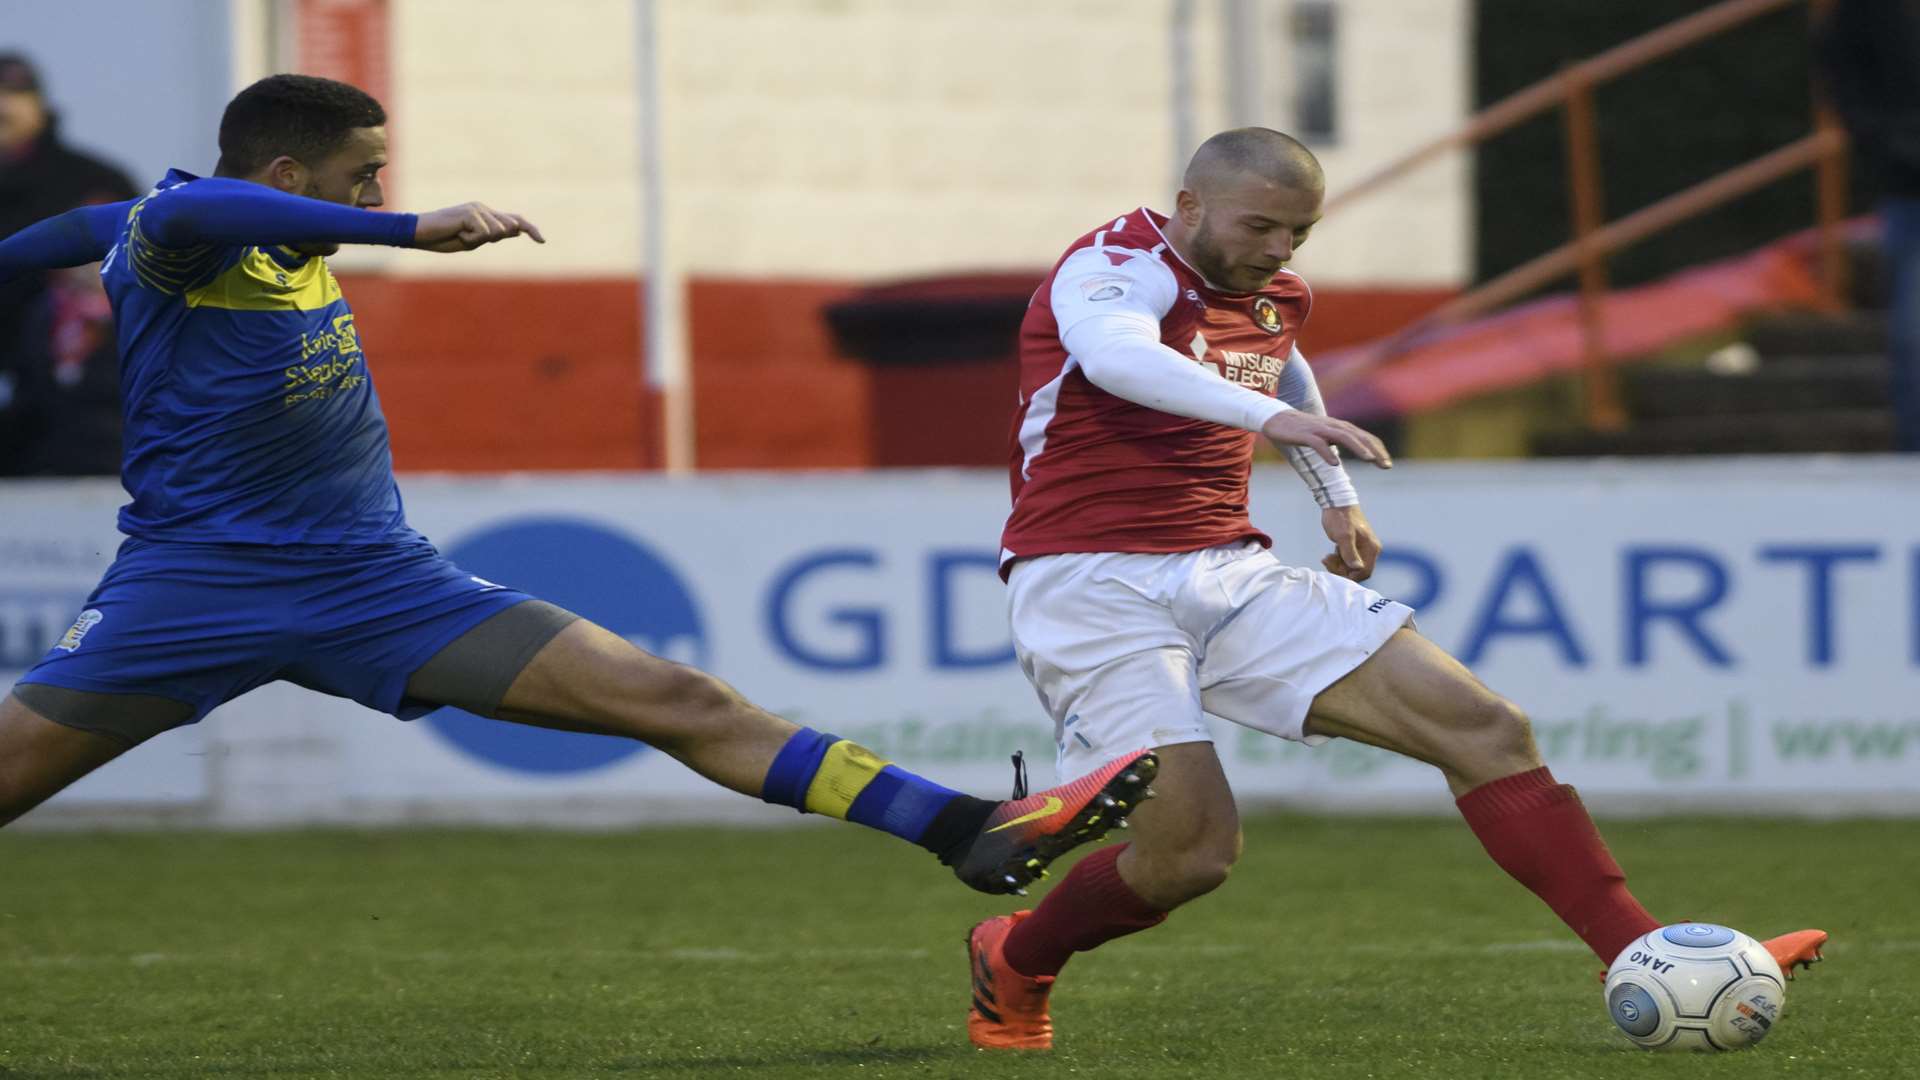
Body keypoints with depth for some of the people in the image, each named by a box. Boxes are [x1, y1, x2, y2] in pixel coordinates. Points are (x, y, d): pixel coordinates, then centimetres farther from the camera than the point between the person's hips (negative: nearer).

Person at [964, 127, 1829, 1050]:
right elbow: (1117, 354, -36)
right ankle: (1011, 966, 12)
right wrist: (1273, 416, -49)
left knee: (1483, 728, -8)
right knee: (1191, 850, -19)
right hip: (1090, 587, -7)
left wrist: (1336, 497, 36)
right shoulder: (1113, 266, -12)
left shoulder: (1274, 296, 13)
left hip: (1228, 575, 7)